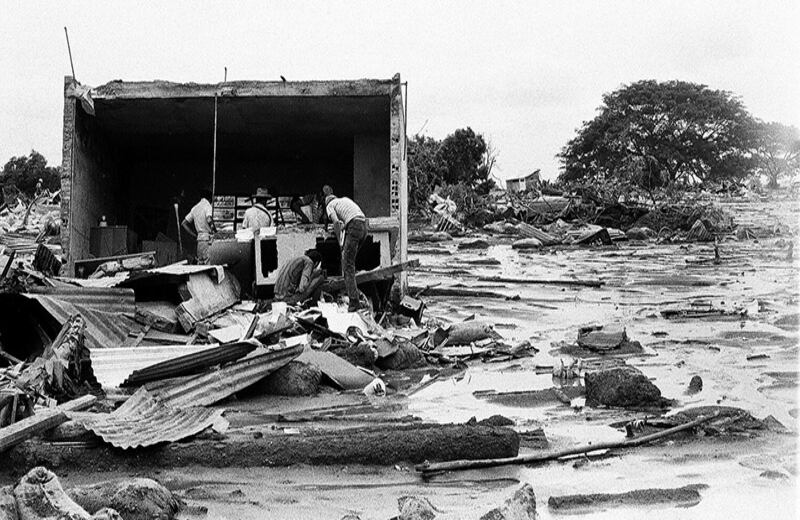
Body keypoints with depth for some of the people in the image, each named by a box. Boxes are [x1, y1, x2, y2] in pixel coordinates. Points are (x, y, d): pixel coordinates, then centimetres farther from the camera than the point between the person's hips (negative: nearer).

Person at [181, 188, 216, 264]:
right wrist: (215, 231, -12)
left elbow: (183, 224, 19)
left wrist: (195, 235, 17)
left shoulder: (195, 208, 16)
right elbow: (209, 220, -26)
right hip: (208, 239, -7)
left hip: (199, 240, 7)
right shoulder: (207, 205, -7)